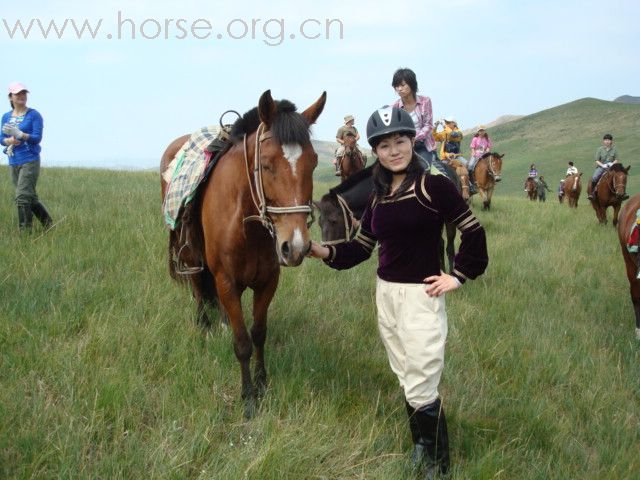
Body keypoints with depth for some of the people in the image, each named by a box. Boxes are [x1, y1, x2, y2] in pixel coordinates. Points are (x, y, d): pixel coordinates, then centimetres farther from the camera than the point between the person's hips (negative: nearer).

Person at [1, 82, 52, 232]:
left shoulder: (34, 115, -5)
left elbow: (37, 138, -12)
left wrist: (18, 134, -25)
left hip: (30, 161, -6)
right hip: (13, 162, 6)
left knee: (22, 196, -13)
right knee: (30, 197, 12)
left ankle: (25, 231, -7)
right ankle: (49, 225, 25)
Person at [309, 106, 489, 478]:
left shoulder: (434, 186, -11)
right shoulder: (378, 196, 8)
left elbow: (474, 232, -10)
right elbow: (362, 247, 9)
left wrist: (458, 276, -11)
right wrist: (325, 252, -6)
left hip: (421, 296, -7)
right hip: (385, 294, 7)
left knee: (421, 389, -3)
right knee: (406, 380, 19)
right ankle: (421, 448, 36)